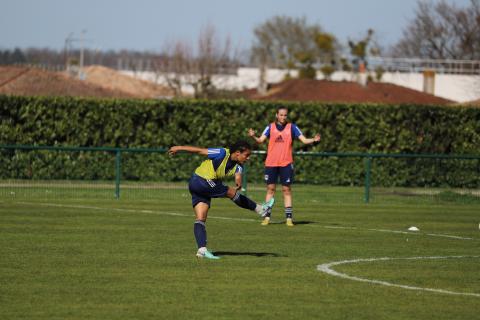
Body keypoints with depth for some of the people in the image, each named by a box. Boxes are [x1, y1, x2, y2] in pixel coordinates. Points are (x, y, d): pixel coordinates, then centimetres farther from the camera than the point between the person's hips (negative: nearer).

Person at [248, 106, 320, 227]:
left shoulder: (292, 127, 2)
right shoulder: (270, 127, 4)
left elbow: (304, 140, -1)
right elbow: (261, 140, -4)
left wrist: (314, 140, -20)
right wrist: (253, 136, -24)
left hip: (286, 163, -1)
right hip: (271, 163, 1)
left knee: (286, 190, 0)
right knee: (270, 188, 2)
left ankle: (289, 218, 2)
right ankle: (267, 217, 7)